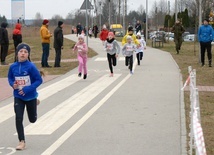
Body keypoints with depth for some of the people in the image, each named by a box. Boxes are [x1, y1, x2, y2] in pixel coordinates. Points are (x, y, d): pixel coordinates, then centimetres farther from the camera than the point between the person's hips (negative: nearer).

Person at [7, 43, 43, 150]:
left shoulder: (31, 66, -19)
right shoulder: (13, 67, -8)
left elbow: (39, 80, -16)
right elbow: (10, 78, 10)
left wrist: (28, 89, -25)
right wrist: (12, 84, -12)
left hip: (30, 96, -2)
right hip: (18, 97, 2)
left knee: (32, 119, 17)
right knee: (18, 119, -9)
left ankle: (35, 102, 50)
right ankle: (22, 141, 4)